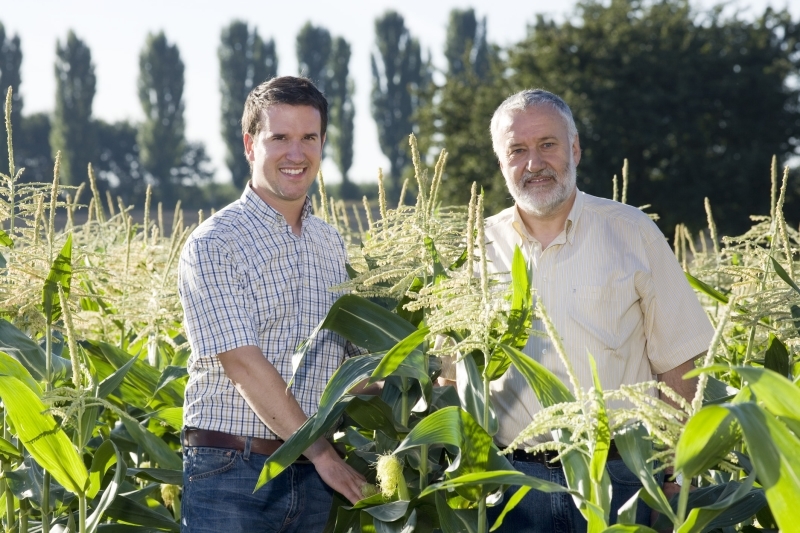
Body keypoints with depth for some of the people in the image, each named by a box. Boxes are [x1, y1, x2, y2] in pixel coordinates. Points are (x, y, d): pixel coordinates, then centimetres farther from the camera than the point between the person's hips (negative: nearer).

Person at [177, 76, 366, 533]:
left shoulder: (332, 246, 14)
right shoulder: (214, 245, -8)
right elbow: (243, 364, -15)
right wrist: (322, 452, -15)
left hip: (313, 478, 6)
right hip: (231, 475, -6)